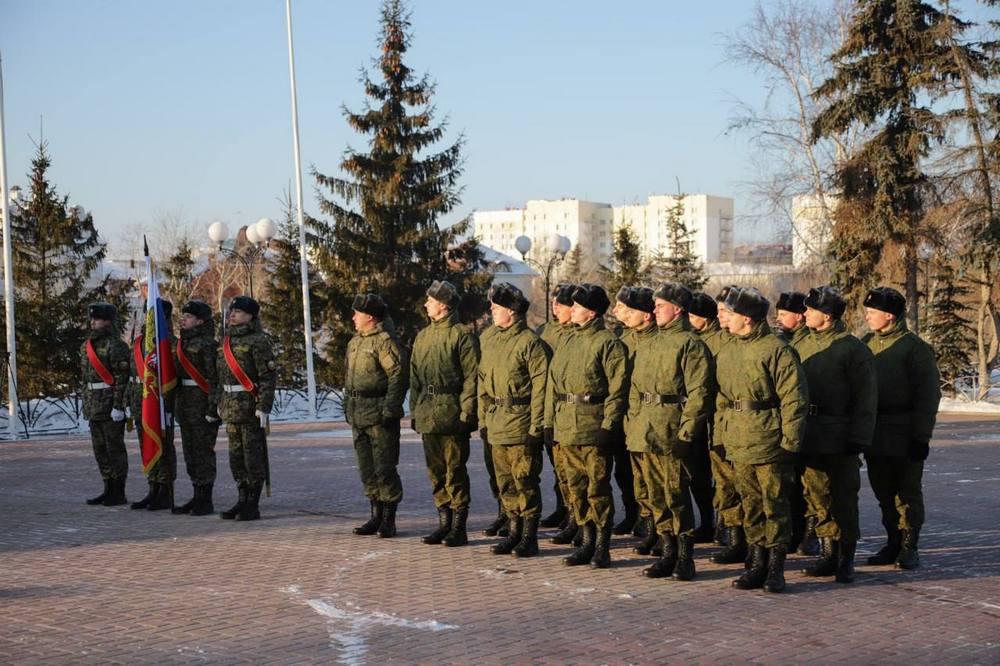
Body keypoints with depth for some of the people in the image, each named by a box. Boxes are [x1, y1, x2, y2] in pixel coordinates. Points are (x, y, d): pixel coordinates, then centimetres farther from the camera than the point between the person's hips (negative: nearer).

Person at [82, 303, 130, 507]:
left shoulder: (115, 345, -13)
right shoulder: (88, 345, 15)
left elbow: (122, 378, -18)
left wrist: (118, 406, -22)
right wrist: (86, 405, 18)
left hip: (111, 404, -9)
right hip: (94, 405, 9)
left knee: (114, 448, -4)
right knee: (100, 449, 12)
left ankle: (119, 493, 1)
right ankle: (109, 490, 20)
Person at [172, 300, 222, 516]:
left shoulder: (208, 344, -12)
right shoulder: (183, 343, 15)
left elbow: (215, 378, -17)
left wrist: (213, 407, -21)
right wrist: (176, 404, 17)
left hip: (202, 405, -9)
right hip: (186, 405, 9)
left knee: (203, 451, -6)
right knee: (190, 452, 12)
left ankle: (206, 501, -2)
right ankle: (198, 497, 19)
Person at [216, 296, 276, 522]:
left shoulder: (258, 340, -11)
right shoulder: (228, 340, 14)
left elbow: (267, 376, -15)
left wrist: (263, 408, -20)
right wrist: (220, 402, 17)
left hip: (251, 406, -8)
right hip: (231, 406, 8)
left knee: (253, 455, -3)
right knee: (236, 454, 12)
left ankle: (253, 506, 2)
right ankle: (243, 500, 21)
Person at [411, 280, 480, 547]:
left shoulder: (462, 336, -7)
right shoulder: (422, 337, 16)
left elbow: (472, 377, -11)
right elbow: (415, 377, 19)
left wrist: (467, 414, -16)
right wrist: (415, 410, 12)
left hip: (452, 414, -7)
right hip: (428, 415, 7)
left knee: (455, 470, -3)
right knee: (435, 471, 11)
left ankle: (458, 527, 3)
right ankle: (444, 522, 19)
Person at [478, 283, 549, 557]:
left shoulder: (530, 342, -10)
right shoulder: (490, 341, 14)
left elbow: (540, 385, -13)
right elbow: (483, 381, 19)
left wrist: (536, 425, -16)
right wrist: (483, 418, 13)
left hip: (520, 422, -8)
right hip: (497, 422, 8)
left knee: (525, 480, -3)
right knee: (505, 481, 12)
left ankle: (529, 537, 5)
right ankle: (514, 532, 21)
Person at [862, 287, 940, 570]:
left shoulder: (914, 348, -10)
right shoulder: (866, 344, 8)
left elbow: (928, 395, -11)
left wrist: (921, 437, -14)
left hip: (905, 436, -6)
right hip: (874, 435, 6)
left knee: (908, 493, 3)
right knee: (884, 493, 12)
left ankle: (909, 547, 10)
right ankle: (894, 543, 22)